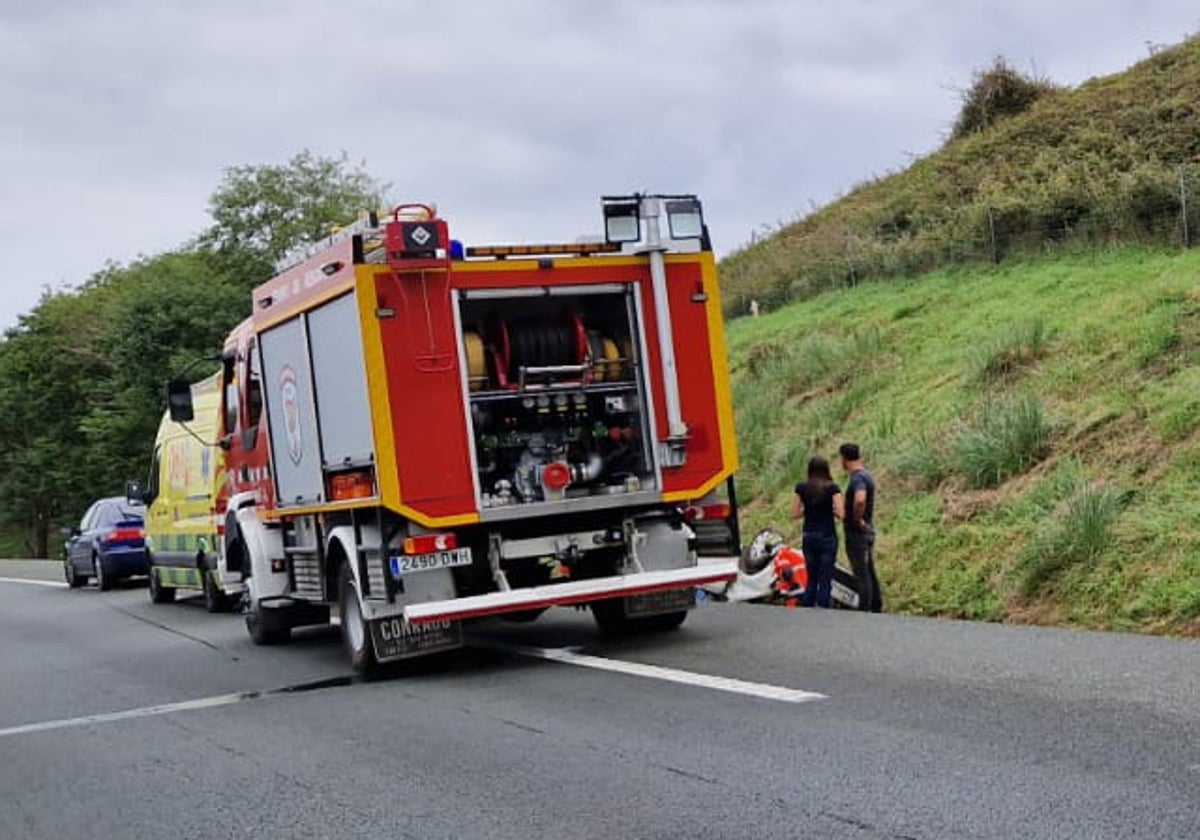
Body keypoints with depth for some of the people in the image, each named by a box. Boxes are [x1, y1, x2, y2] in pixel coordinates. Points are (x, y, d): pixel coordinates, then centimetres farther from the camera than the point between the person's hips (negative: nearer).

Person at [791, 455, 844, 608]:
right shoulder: (832, 488, -9)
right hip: (827, 537, -4)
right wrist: (831, 510, 6)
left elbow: (795, 513, 1)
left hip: (808, 537, 4)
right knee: (825, 580, 2)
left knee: (812, 578, 15)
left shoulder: (801, 488, 0)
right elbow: (840, 514, -14)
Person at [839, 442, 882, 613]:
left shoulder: (857, 478, -20)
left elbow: (860, 501, -38)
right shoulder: (866, 475, 12)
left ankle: (864, 610, 0)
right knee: (870, 573, 15)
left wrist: (858, 520, -24)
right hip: (867, 533, 10)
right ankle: (876, 608, 22)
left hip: (857, 533, -10)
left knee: (862, 575, -4)